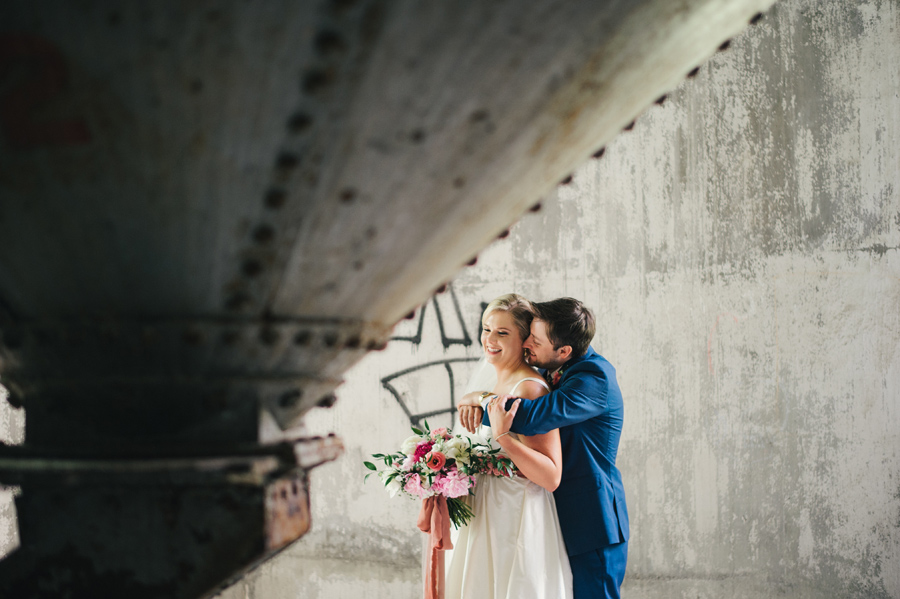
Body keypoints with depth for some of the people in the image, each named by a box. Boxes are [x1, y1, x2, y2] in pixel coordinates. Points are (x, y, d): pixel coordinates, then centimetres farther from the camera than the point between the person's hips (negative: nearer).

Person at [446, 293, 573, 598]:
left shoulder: (531, 389, -17)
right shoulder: (496, 383, 11)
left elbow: (551, 477, -23)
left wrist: (503, 435, -31)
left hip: (519, 524, -9)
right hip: (486, 522, 9)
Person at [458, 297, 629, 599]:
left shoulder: (595, 377, -20)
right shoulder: (551, 371, 8)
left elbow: (535, 416, -33)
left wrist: (480, 400, -16)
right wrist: (478, 401, -9)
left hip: (591, 527, -9)